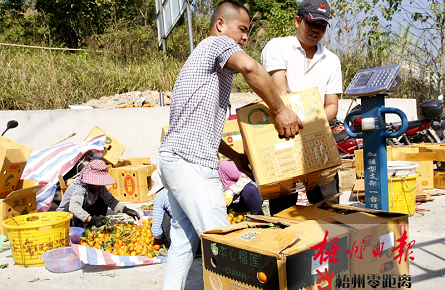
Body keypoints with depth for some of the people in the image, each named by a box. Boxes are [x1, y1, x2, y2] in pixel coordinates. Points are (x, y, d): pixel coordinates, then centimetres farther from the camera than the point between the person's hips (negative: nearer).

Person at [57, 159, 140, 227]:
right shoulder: (80, 187, -32)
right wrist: (90, 219, -55)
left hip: (83, 212, 7)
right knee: (83, 200, -33)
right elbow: (73, 207, -46)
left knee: (103, 201, -6)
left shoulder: (99, 186, -10)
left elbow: (110, 199, -5)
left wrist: (125, 210, -18)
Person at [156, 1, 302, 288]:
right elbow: (250, 67, -26)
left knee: (184, 240, 13)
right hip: (192, 160, -10)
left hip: (173, 157, 10)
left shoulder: (203, 57, 28)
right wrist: (280, 110, -16)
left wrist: (234, 155, 20)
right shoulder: (217, 42, -1)